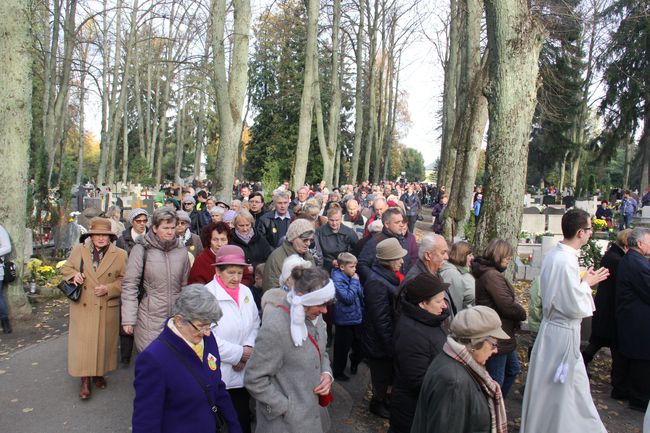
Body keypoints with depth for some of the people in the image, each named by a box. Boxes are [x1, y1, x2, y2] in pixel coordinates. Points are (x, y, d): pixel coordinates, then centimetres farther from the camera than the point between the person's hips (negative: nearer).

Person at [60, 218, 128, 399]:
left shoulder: (120, 255, -5)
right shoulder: (78, 250, 1)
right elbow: (66, 268, 13)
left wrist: (109, 288, -17)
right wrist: (74, 274, -9)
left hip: (107, 308, -1)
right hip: (82, 306, 1)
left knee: (103, 342, 10)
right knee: (83, 341, 3)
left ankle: (99, 373, 31)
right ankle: (85, 379, 16)